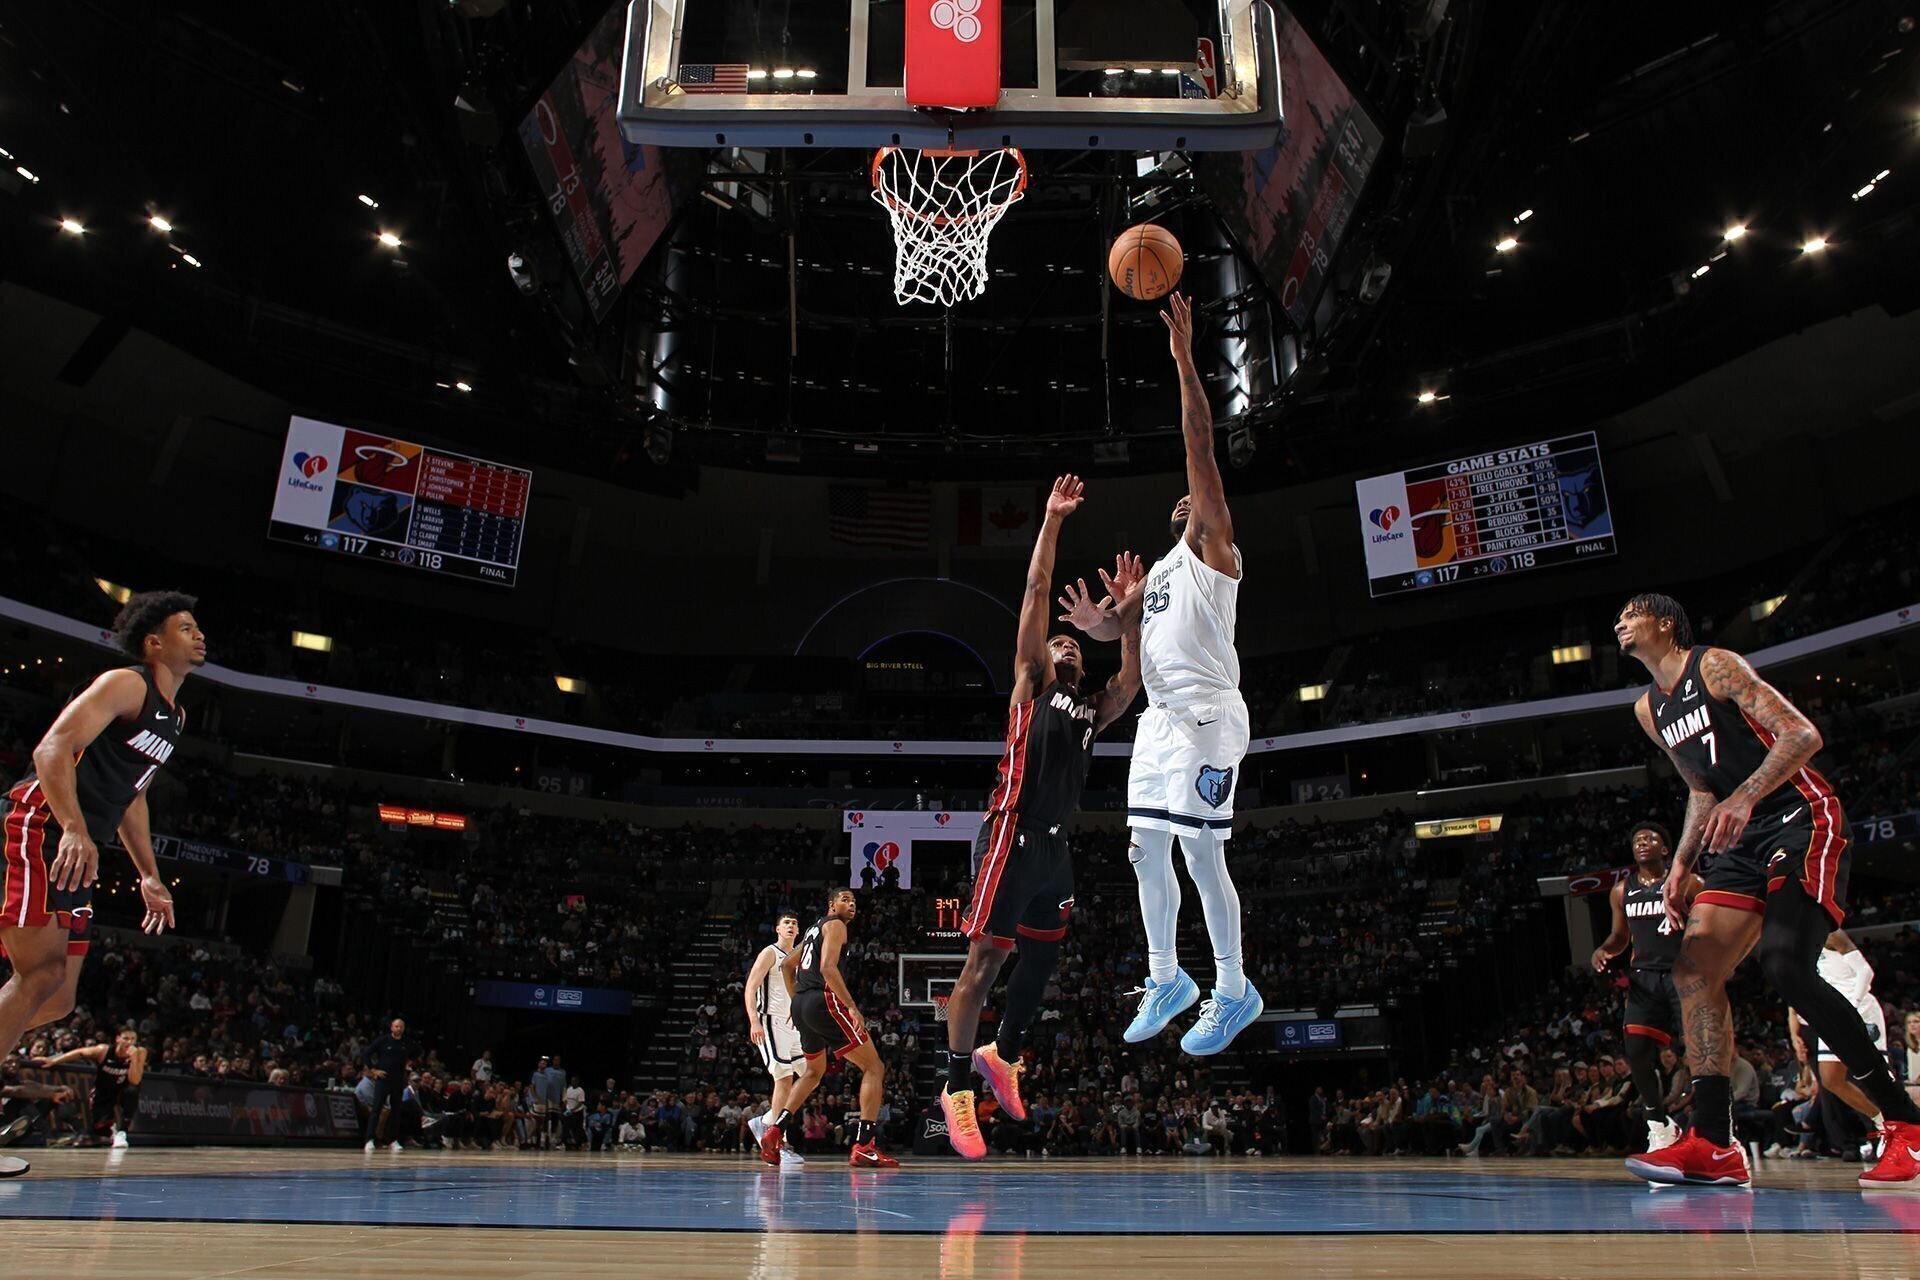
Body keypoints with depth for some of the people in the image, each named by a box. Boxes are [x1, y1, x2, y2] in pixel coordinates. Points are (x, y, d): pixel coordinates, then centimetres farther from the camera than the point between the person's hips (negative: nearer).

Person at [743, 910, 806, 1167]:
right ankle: (780, 1144, -9)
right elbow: (750, 989, -12)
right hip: (771, 1022, -8)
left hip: (793, 1025, 8)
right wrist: (754, 1021, -24)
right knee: (784, 1078, -15)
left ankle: (764, 1123, 14)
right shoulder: (770, 953, -4)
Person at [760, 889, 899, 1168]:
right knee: (874, 1067, -6)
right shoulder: (835, 925, -3)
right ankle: (864, 1146, -15)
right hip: (825, 1000, -9)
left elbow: (786, 965, 32)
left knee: (814, 1072, 29)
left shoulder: (814, 928, 25)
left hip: (801, 1005, 9)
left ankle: (774, 1132, 17)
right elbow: (827, 967, -18)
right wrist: (852, 1007, -23)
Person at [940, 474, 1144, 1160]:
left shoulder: (1091, 711, 23)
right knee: (986, 957, -7)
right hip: (1013, 833, -7)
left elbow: (1131, 679, 8)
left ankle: (1002, 1053, 32)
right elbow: (1036, 592, 2)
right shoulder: (1030, 687, 7)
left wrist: (1128, 613, 6)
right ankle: (956, 1087, -1)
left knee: (1043, 956, 13)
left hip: (1055, 844, 7)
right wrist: (1052, 518, 2)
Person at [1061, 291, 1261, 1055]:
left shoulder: (1214, 547, 2)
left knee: (1201, 854, -8)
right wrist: (1097, 621, -3)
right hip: (1161, 715, 8)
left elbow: (1201, 444, -8)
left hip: (1207, 714, -8)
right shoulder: (1160, 569, 25)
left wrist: (1184, 358, -12)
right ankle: (1165, 980, 24)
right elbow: (1115, 626, 22)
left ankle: (1234, 991, 6)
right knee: (1148, 852, 9)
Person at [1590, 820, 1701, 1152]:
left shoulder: (1687, 883, -2)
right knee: (1637, 1052, -5)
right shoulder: (1622, 890, 11)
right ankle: (1660, 1127, 14)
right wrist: (1603, 951, 1)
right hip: (1645, 977, 4)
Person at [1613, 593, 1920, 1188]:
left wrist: (1745, 796, -29)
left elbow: (1802, 733, -16)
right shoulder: (1649, 709, 18)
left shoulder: (1716, 666, -6)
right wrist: (1681, 864, 15)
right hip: (1743, 842, 8)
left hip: (1802, 819, -8)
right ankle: (1713, 1147, -6)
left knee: (1786, 966, -24)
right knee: (1694, 972, -4)